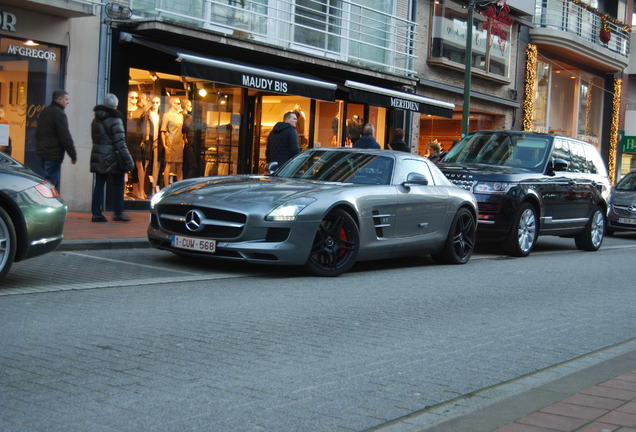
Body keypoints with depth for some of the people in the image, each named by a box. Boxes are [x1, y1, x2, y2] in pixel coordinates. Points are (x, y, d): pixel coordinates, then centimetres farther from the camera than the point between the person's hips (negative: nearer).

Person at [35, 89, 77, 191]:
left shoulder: (44, 112, 17)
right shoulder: (59, 114, -13)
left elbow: (38, 134, 23)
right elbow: (65, 137, -16)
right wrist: (73, 155, -10)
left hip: (42, 152, 10)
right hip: (54, 155, -10)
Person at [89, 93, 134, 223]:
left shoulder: (96, 120, 11)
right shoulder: (115, 120, -13)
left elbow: (95, 139, 14)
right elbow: (120, 142, -16)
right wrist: (127, 159, -13)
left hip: (98, 157, 7)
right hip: (112, 158, -7)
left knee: (99, 185, 8)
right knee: (117, 186, 4)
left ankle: (96, 213, 6)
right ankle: (118, 213, 7)